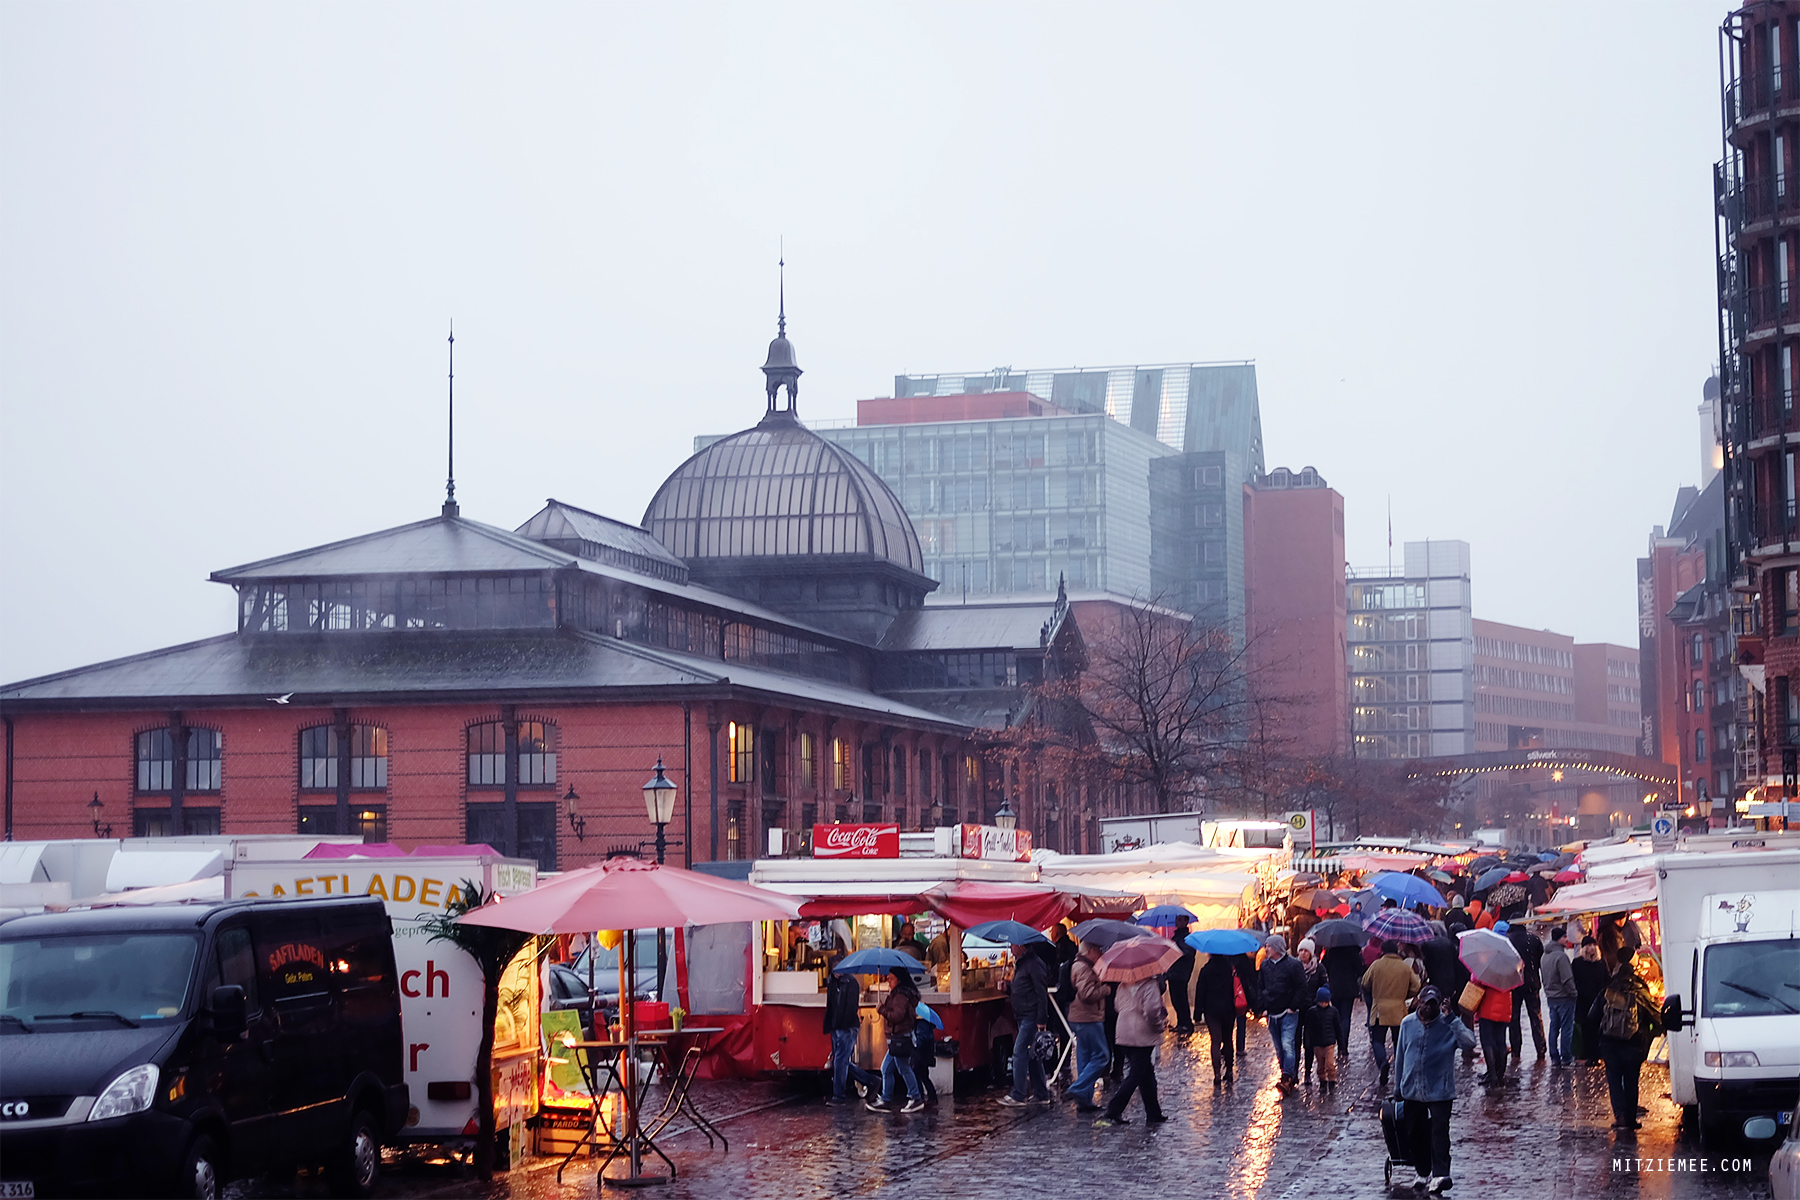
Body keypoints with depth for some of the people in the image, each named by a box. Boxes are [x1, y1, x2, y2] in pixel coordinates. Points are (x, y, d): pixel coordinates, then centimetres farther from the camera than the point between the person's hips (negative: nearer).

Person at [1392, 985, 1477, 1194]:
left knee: (1439, 1132, -14)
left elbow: (1469, 1043, -26)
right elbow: (1400, 1056, 11)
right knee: (1416, 1134, 12)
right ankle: (1423, 1173, 27)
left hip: (1440, 1090, -4)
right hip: (1412, 1090, 4)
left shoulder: (1448, 1026, -8)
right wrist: (1397, 1087, 15)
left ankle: (1440, 1175, -18)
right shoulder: (1408, 1024, 2)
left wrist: (1451, 1019, -27)